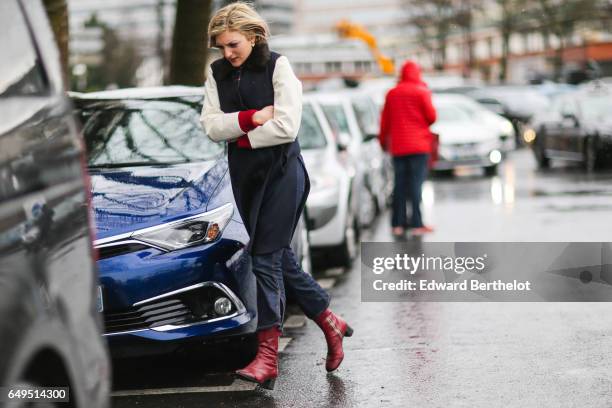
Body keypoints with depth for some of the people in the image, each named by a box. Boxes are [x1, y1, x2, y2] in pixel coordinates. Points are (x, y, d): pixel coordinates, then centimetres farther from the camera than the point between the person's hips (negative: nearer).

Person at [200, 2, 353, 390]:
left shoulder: (277, 66, -8)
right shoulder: (217, 74, 8)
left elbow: (286, 126, -17)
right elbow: (211, 125, -2)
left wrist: (243, 138, -8)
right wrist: (251, 118, -15)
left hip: (280, 170, -6)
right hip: (243, 173, 6)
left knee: (267, 258, -10)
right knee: (280, 256, 12)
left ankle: (268, 355, -9)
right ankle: (330, 322, 29)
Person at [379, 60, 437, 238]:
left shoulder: (392, 94, 7)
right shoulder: (422, 92, -3)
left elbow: (385, 120, 11)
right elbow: (431, 116, -5)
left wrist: (383, 140, 24)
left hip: (398, 147, 3)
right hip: (419, 145, -3)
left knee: (400, 184, 8)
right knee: (416, 183, -5)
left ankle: (398, 224, 8)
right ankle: (417, 224, -10)